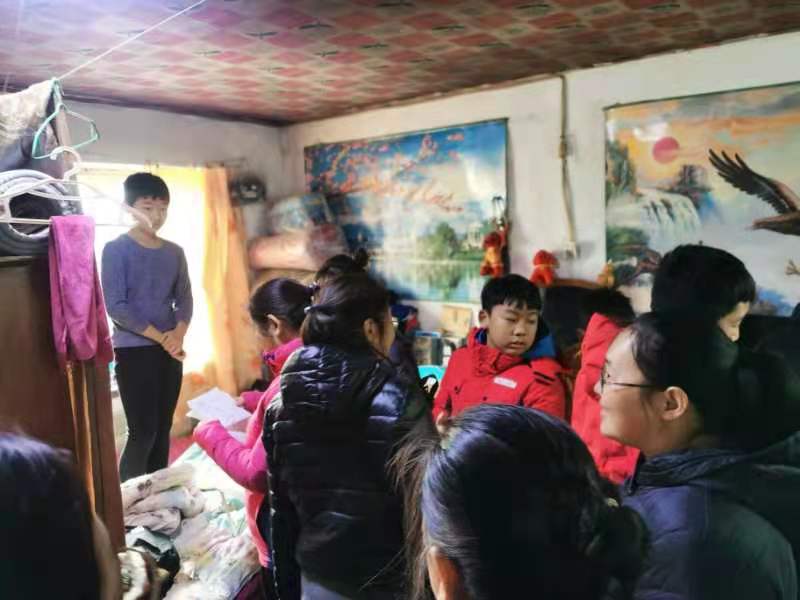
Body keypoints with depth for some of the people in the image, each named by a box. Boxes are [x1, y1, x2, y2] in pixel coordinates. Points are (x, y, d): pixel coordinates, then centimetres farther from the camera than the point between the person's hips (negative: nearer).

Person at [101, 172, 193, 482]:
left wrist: (178, 332, -12)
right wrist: (160, 336, -14)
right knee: (143, 431, -6)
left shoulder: (174, 252, 9)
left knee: (162, 430, 10)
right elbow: (115, 306, -12)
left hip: (170, 351, 5)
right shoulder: (116, 249, -6)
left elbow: (185, 298, 7)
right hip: (133, 351, -5)